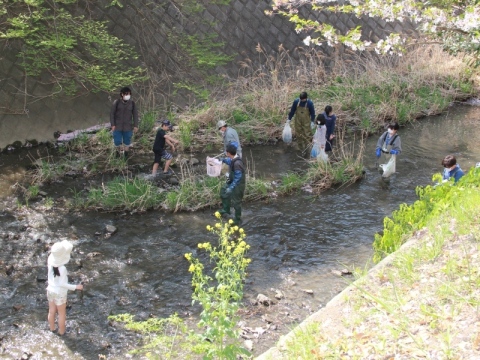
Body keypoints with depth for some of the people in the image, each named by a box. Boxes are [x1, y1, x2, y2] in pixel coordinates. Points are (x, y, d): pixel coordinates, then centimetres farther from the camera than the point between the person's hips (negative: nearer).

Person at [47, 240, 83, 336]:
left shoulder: (50, 261, -16)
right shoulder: (62, 268, -31)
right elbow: (62, 284, -28)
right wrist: (75, 287, -21)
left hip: (50, 290, 6)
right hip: (59, 293, -6)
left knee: (52, 311, 23)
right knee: (62, 313, 16)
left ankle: (52, 329, 41)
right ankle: (61, 331, 31)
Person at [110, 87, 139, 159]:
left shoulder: (132, 103, -1)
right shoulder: (117, 102, -6)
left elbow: (135, 115, 4)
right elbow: (112, 113, -2)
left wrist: (136, 126, 0)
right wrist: (112, 124, -7)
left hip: (128, 127, 1)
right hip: (117, 126, -1)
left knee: (127, 142, 8)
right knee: (117, 142, 0)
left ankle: (126, 155, 26)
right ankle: (118, 152, 28)